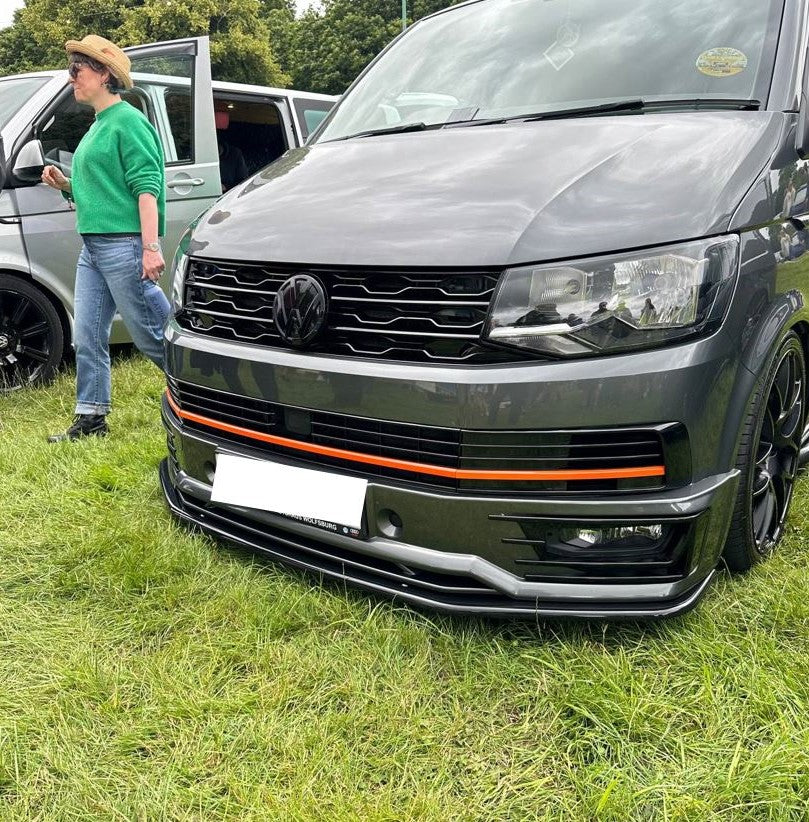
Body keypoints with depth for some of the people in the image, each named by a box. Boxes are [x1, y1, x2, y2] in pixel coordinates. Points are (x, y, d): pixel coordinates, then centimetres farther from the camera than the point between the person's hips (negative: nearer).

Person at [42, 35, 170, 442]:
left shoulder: (127, 121, -8)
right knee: (88, 336, 8)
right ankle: (91, 419, 16)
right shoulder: (97, 126, 21)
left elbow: (146, 186, -16)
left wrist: (151, 247, -24)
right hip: (93, 247, 10)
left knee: (154, 335, -4)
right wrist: (65, 184, 10)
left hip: (124, 245, -9)